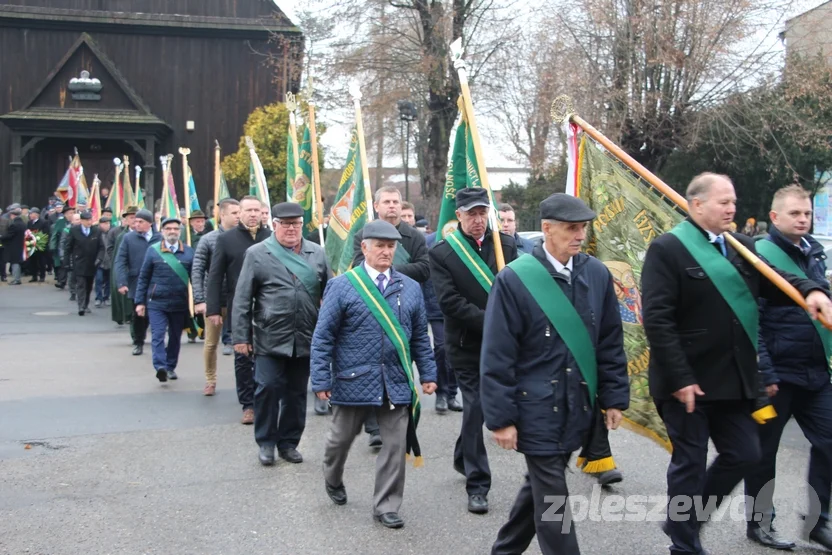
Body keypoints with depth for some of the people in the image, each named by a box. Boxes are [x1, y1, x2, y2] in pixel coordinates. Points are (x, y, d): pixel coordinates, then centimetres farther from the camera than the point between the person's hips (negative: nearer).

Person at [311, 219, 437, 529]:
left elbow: (420, 337, 11)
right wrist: (321, 380, -10)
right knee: (342, 437, 16)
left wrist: (428, 374, 6)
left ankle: (386, 507, 17)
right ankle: (333, 480, 46)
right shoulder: (343, 286, -6)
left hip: (397, 383, 3)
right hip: (354, 381, -2)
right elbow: (323, 337, -6)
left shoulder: (410, 288, 6)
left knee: (395, 445, 3)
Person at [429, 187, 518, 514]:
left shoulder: (506, 246, 5)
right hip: (468, 346, -3)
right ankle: (477, 484, 10)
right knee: (475, 409, 0)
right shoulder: (442, 253, -5)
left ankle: (463, 458, 41)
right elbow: (449, 301, -14)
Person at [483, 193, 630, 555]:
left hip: (578, 407, 5)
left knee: (540, 487, 19)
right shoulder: (514, 279, -13)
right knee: (552, 499, 1)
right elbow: (497, 357, -11)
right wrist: (501, 418, -12)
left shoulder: (597, 274, 0)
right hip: (537, 408, -5)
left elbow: (611, 342, 9)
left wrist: (614, 397, 6)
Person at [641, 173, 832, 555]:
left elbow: (775, 281, 2)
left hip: (734, 377, 7)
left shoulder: (741, 246, 10)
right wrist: (679, 378, -21)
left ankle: (684, 519, 32)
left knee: (744, 455, 13)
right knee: (689, 463, 5)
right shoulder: (667, 249, -12)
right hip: (688, 380, -7)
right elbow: (657, 318, -18)